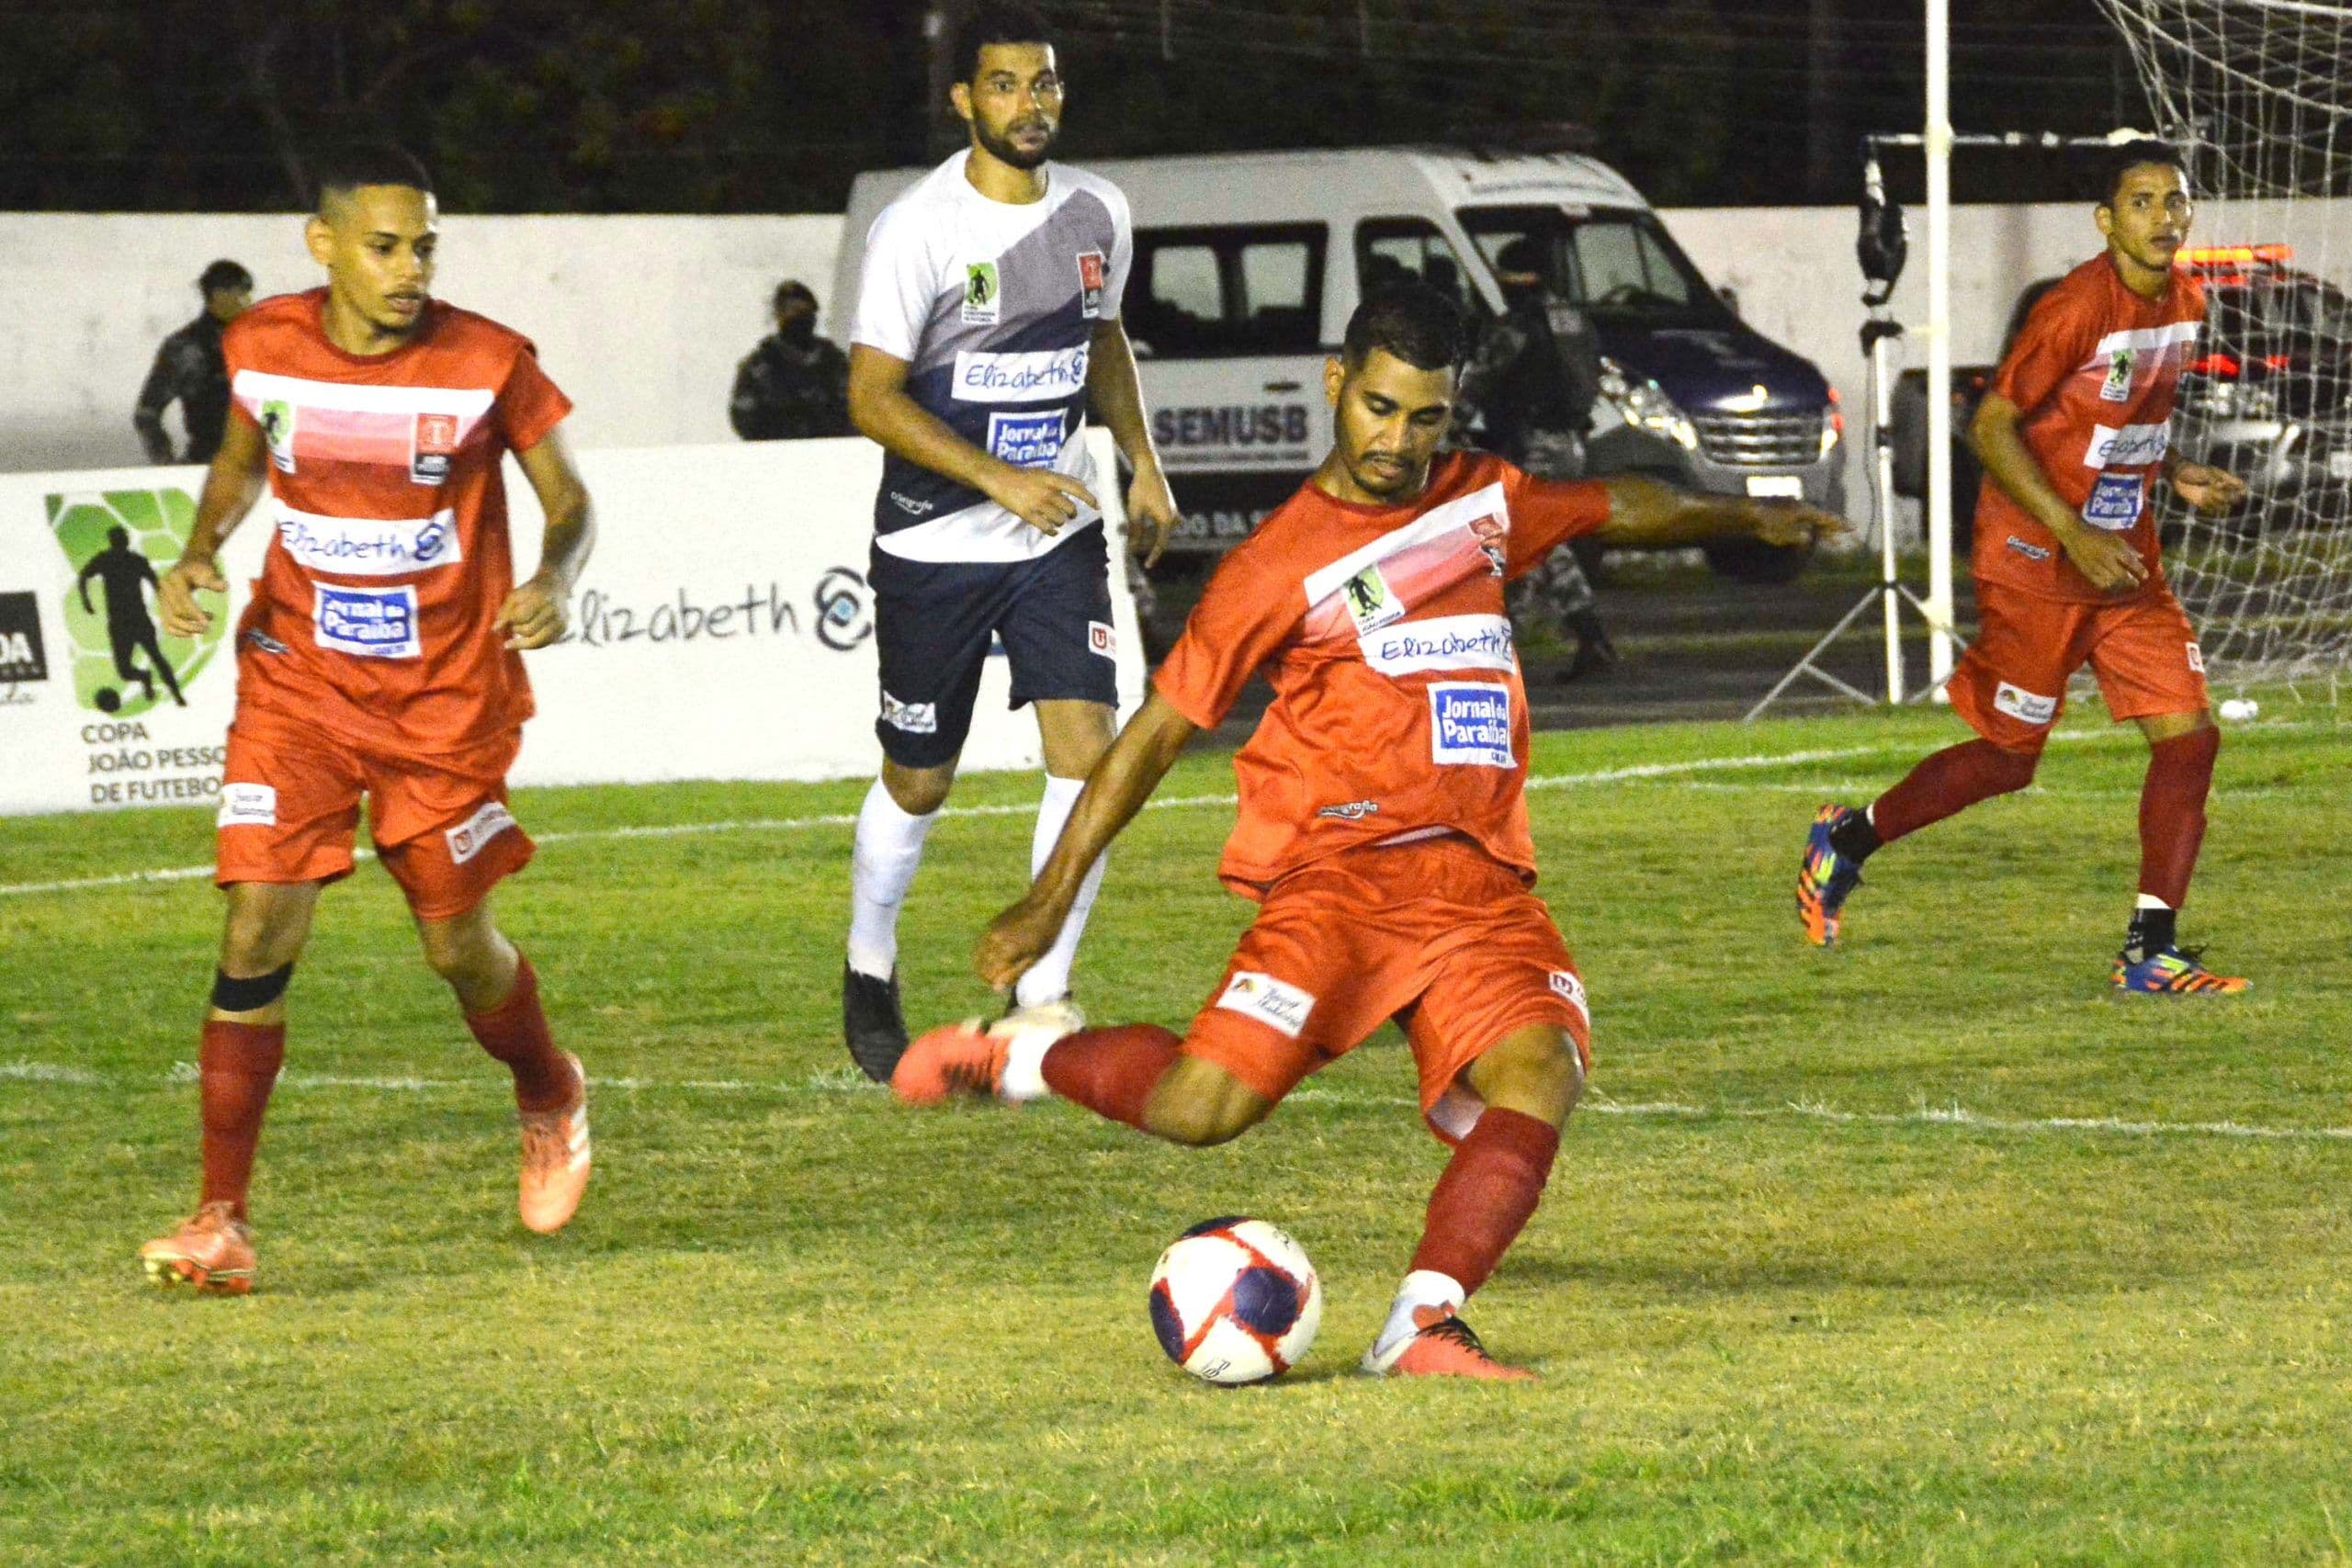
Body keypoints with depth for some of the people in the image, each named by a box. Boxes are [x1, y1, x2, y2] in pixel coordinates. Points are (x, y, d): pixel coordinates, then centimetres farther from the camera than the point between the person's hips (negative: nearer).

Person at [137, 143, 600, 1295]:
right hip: (297, 682, 1)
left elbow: (566, 499, -3)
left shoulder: (489, 364, -13)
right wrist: (201, 551, -5)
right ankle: (222, 1218, -4)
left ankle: (549, 1101, 42)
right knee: (258, 935, -11)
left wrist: (555, 581, -24)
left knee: (460, 948, 8)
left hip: (447, 700, -1)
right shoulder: (264, 347, -6)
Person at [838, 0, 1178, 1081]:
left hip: (1058, 535, 4)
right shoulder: (917, 230, -15)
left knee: (1089, 751, -13)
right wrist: (1000, 479, -25)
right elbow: (872, 395, -16)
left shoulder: (1096, 215, 2)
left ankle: (1041, 997, -2)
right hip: (934, 546, -4)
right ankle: (869, 976, 35)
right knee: (918, 783, 8)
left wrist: (1143, 461, 9)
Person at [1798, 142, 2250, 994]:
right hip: (2035, 561, -7)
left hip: (2123, 558, 7)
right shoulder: (2076, 308, -20)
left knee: (2190, 735, -4)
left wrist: (2178, 474, 6)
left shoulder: (2184, 300, 5)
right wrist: (2074, 536, -22)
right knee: (2008, 756, 2)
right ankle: (1847, 838, 26)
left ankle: (2151, 951, 1)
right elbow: (1992, 428, -18)